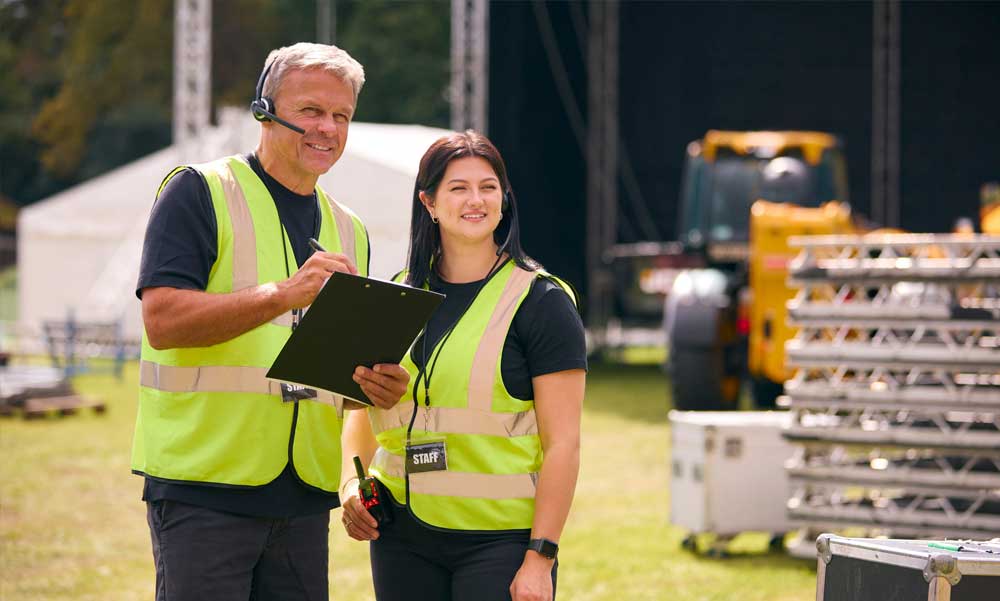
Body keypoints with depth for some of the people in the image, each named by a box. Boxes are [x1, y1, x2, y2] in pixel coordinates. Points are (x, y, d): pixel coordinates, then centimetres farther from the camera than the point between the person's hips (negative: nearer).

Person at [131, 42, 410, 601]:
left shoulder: (349, 232, 18)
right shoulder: (200, 193, -2)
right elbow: (163, 320, -15)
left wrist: (376, 386, 0)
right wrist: (283, 294, -25)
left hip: (304, 499, 6)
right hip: (204, 489, -6)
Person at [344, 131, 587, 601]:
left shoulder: (541, 302, -3)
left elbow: (562, 443, -7)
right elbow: (361, 411, 20)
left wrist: (540, 558, -13)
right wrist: (350, 485, 1)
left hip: (500, 542, -4)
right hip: (403, 540, 4)